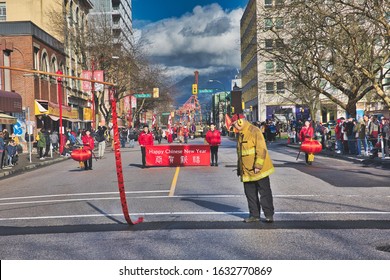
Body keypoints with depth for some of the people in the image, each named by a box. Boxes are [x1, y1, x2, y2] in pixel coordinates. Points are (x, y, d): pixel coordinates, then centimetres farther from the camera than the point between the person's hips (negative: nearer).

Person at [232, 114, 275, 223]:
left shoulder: (255, 131, -13)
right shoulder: (240, 134, 12)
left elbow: (261, 150, -19)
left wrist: (258, 166, -22)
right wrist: (239, 168, 19)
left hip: (259, 170, -8)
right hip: (246, 171, 8)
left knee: (265, 193, 1)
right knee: (250, 194, 11)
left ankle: (269, 214, 9)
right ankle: (254, 215, 20)